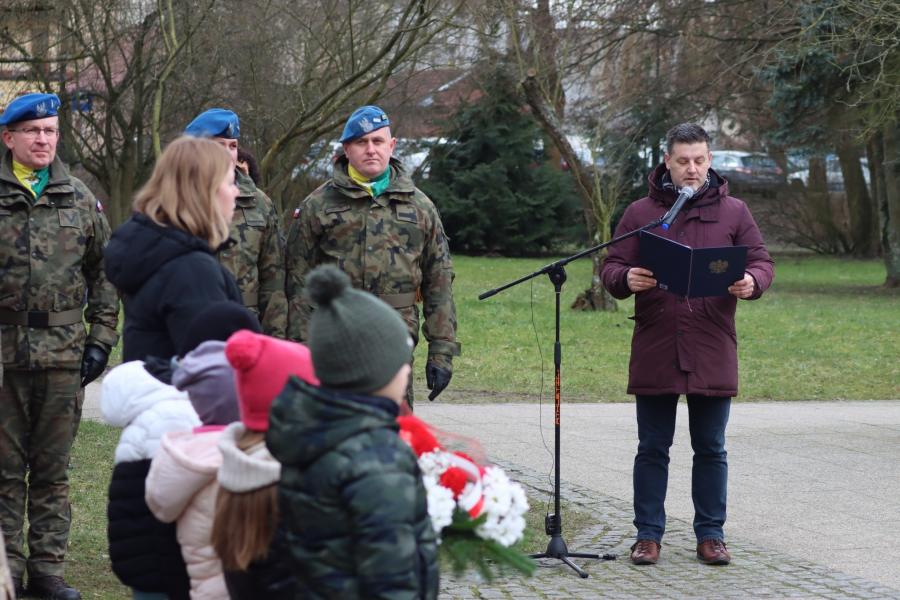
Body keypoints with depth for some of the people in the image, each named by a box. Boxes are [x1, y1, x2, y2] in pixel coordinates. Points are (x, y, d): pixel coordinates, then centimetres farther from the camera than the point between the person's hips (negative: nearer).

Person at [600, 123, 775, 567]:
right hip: (655, 352, 0)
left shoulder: (733, 213, 7)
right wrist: (626, 279, -18)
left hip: (712, 352, 0)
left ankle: (710, 534, 18)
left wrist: (751, 283, -16)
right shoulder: (640, 212, 6)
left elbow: (762, 263, 7)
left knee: (711, 449, 8)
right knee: (652, 449, 6)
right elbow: (610, 268, 6)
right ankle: (648, 534, 14)